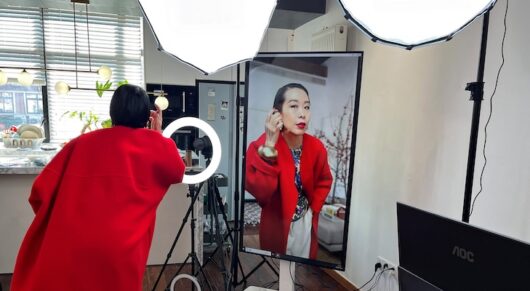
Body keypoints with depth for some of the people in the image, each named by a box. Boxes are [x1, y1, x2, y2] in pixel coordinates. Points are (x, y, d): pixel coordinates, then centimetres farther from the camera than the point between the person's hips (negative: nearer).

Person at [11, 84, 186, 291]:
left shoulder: (81, 142, 8)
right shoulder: (154, 144, 3)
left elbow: (40, 193, 6)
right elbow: (177, 173, 21)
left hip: (62, 253, 2)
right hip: (118, 256, -2)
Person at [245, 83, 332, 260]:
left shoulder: (316, 147, -10)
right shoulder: (261, 145, -22)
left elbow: (324, 181, 9)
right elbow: (259, 192, -34)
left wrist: (313, 207, -1)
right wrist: (269, 147, -39)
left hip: (306, 221, 4)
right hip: (275, 223, -3)